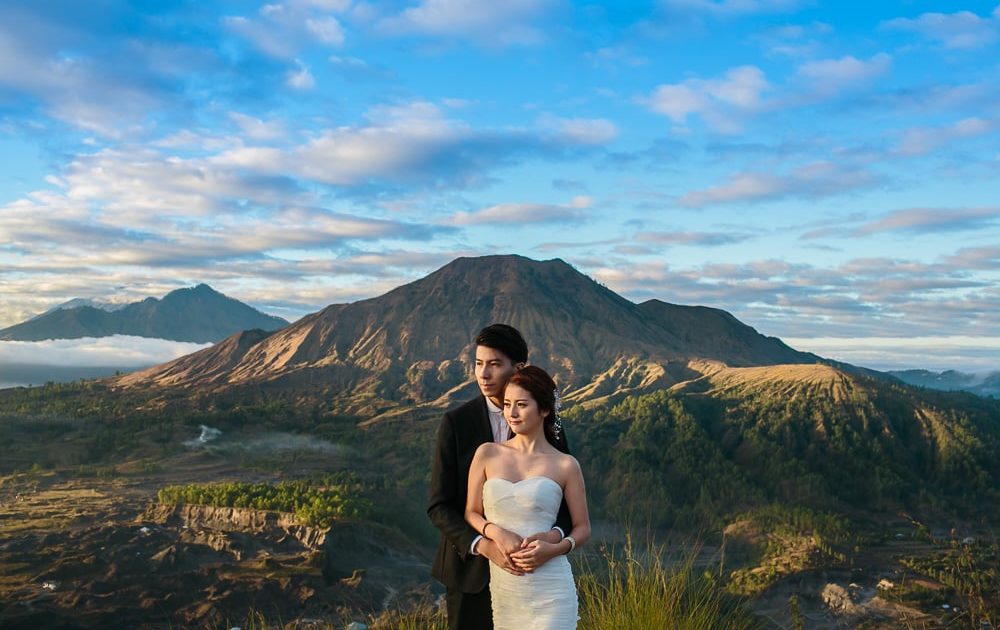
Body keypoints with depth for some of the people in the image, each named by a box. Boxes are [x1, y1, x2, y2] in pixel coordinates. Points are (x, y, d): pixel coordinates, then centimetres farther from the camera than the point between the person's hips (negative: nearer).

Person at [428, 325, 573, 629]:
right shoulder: (456, 422, -7)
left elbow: (567, 499, -1)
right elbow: (438, 505, -8)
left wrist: (555, 534, -22)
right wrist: (483, 545, -23)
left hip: (527, 567, 1)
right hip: (471, 567, -1)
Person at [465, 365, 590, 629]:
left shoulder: (565, 465, 0)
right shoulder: (487, 454, 5)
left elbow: (582, 528, 6)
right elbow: (471, 512, 8)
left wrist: (554, 548, -13)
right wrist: (496, 532, -12)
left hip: (549, 590, -2)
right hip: (501, 586, 2)